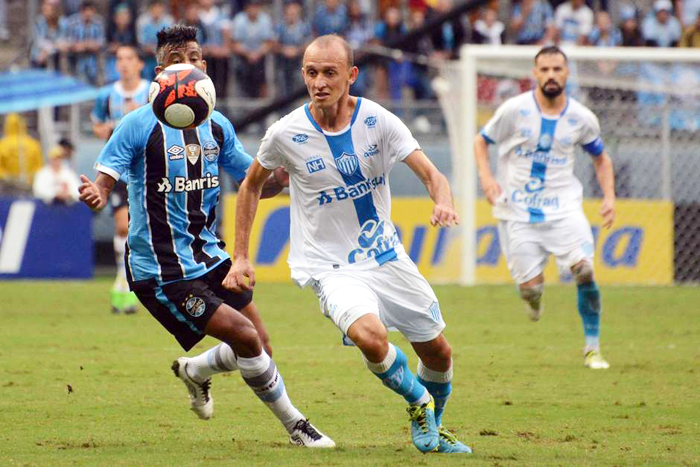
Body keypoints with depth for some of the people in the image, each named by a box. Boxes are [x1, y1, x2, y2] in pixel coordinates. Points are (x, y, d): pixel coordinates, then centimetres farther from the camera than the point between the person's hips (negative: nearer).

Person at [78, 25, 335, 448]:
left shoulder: (218, 127, 6)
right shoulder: (139, 126, -12)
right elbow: (103, 183, -16)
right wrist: (96, 196, -40)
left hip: (210, 258, 7)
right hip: (161, 270, -7)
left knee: (259, 348, 7)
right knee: (245, 336, -16)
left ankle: (194, 370, 38)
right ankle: (296, 425, 3)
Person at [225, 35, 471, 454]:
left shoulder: (378, 121, -10)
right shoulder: (287, 134, -12)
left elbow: (430, 173, -13)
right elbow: (252, 185, 5)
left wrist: (444, 204, -37)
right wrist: (241, 257, 2)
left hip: (387, 256, 3)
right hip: (331, 266, -3)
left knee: (438, 353, 10)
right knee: (371, 336, -30)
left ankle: (433, 425, 41)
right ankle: (420, 404, 0)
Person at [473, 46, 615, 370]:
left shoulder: (582, 118, 1)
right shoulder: (515, 109, -6)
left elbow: (601, 158, 17)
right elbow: (481, 141, 6)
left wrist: (609, 196, 2)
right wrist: (486, 177, -11)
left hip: (564, 209, 1)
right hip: (518, 212, -1)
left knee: (584, 270, -20)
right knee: (530, 289, -6)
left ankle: (592, 347, -5)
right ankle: (534, 296, 36)